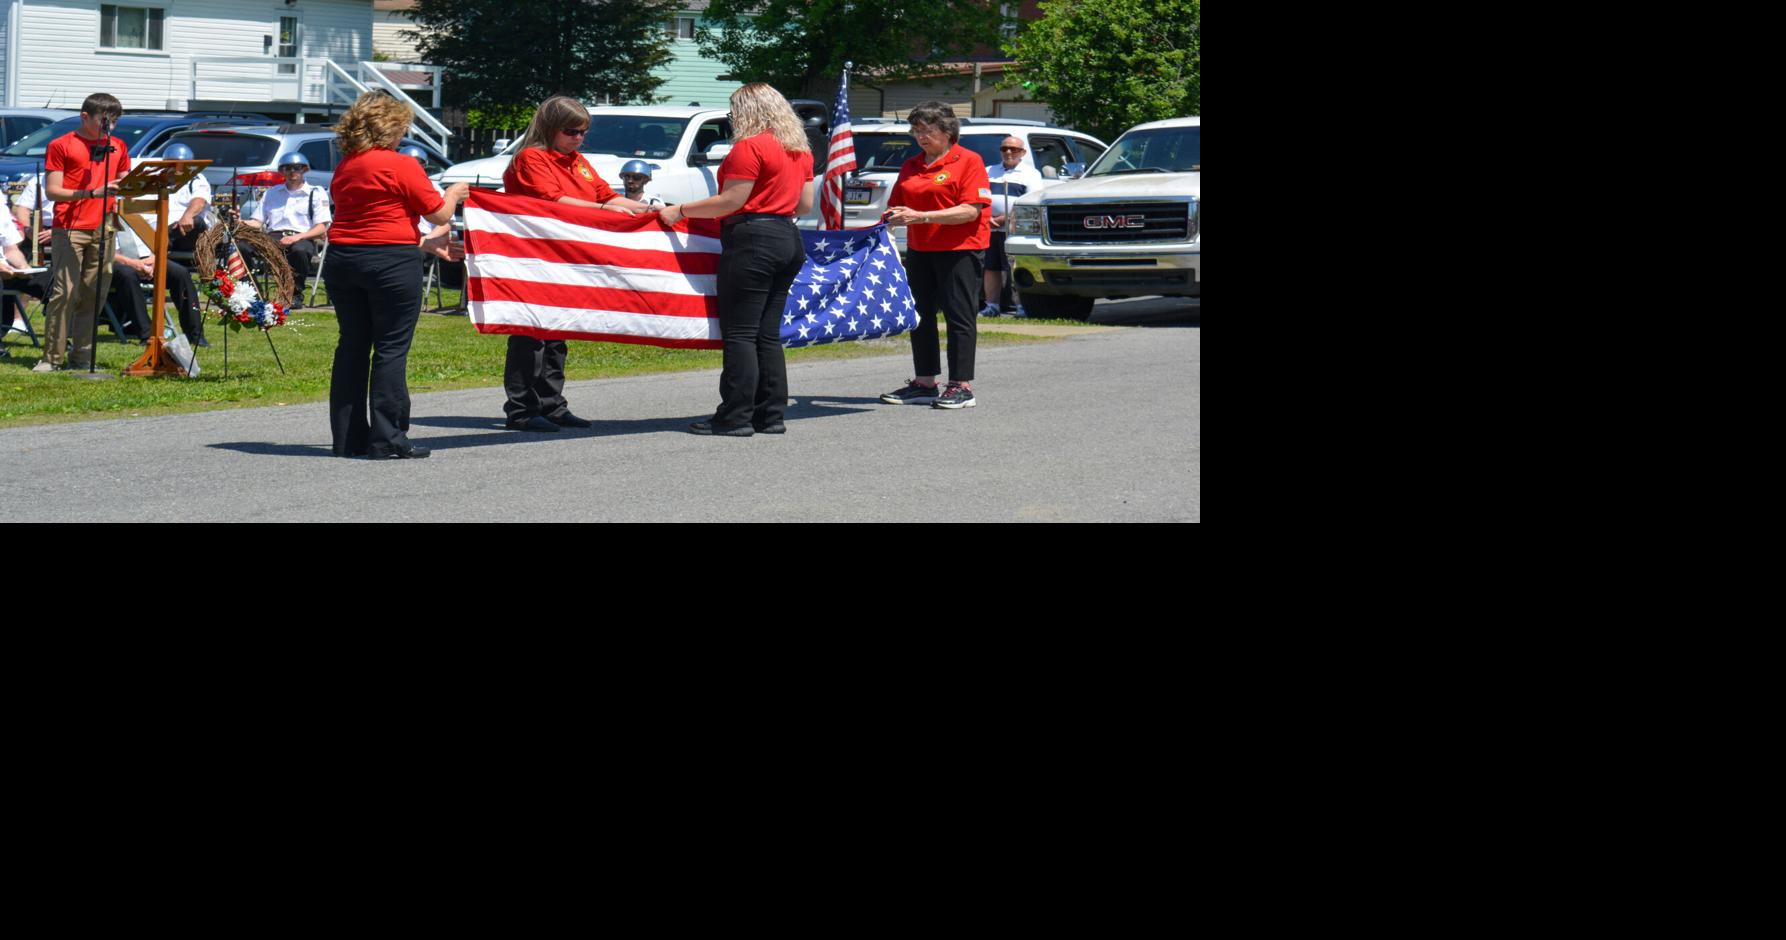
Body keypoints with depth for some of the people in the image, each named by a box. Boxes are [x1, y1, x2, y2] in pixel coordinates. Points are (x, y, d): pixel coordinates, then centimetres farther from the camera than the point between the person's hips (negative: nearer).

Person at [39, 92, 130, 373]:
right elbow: (52, 190, -6)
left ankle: (81, 357, 8)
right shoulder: (61, 146, 1)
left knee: (94, 296, 3)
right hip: (70, 228, -5)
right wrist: (92, 193, -17)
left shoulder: (118, 147, 17)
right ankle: (52, 358, -6)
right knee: (65, 293, -10)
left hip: (103, 229, 5)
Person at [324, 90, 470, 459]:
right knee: (391, 349, -2)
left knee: (351, 346, 11)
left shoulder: (345, 166, 11)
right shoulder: (400, 165, -10)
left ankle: (348, 438, 14)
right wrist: (453, 194, 18)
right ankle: (387, 441, -2)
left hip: (342, 259, 6)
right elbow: (438, 214, -6)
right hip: (391, 263, -6)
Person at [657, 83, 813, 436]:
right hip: (788, 239, 9)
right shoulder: (799, 150, 15)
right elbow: (806, 205, 17)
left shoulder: (750, 147, -11)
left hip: (752, 240, -9)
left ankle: (735, 418, -7)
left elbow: (731, 201, -13)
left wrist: (680, 211, -6)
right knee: (767, 334, 11)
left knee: (740, 333, -6)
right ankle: (772, 415, 11)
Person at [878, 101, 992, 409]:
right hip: (919, 250, 7)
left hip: (960, 250, -7)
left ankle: (962, 386, 0)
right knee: (921, 315, 9)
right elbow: (897, 204, 17)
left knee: (958, 315, -4)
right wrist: (895, 217, -9)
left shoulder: (968, 161, -7)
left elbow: (971, 210, -17)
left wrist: (920, 217, -22)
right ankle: (924, 383, 17)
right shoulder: (911, 166, 13)